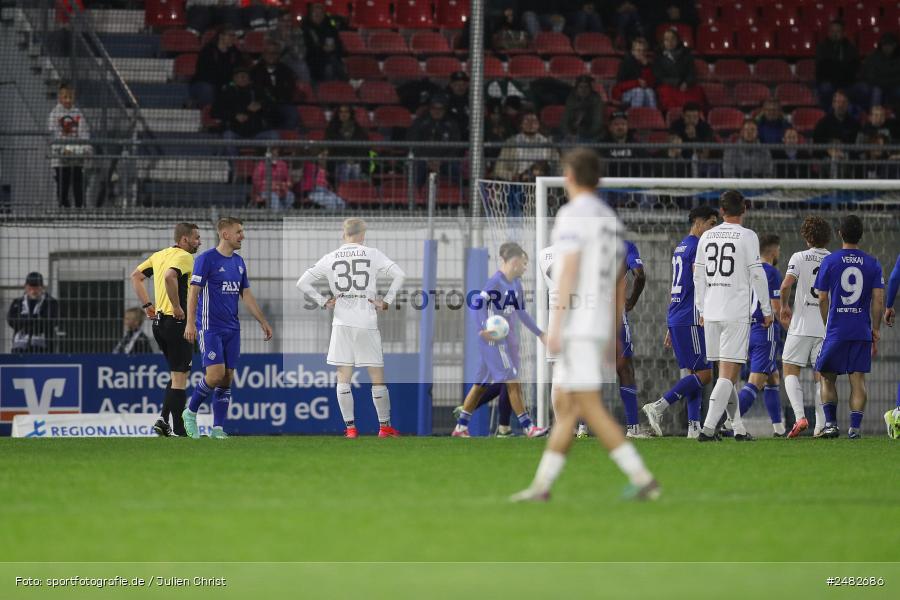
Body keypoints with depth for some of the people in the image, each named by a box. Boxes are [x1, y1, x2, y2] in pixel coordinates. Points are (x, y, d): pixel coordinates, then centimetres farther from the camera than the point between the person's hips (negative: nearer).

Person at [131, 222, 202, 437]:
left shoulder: (159, 255, 14)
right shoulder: (185, 257, -12)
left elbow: (136, 276, 19)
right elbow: (169, 277, -31)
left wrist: (147, 305, 16)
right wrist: (177, 307, -22)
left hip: (159, 321, 9)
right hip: (177, 323, -9)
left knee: (176, 375, 19)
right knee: (179, 377, -4)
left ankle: (163, 419, 9)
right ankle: (179, 431, -3)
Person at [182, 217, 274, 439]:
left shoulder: (238, 262, 13)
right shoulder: (206, 259, -8)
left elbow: (246, 294, 19)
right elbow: (194, 292, -11)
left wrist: (263, 322, 16)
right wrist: (190, 323, -19)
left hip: (232, 328, 7)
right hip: (210, 327, -7)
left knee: (227, 378, 3)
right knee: (216, 374, -16)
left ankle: (218, 427, 6)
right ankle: (191, 412, 5)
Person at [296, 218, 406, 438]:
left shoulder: (330, 258, 5)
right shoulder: (372, 254, 1)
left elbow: (302, 283, 4)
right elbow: (399, 275, -8)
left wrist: (323, 302, 9)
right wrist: (387, 301, -1)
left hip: (342, 323, 1)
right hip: (367, 323, -1)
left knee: (343, 377, 5)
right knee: (377, 377, 7)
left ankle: (350, 427, 0)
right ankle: (385, 426, 11)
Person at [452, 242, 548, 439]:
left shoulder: (516, 283, 13)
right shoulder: (496, 282, -14)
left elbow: (521, 312, 24)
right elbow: (478, 304, -20)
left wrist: (539, 333, 26)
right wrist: (483, 329, -33)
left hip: (509, 340, 9)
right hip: (494, 340, -9)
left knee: (481, 384, 11)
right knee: (512, 381, -9)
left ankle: (460, 427, 16)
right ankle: (528, 427, -7)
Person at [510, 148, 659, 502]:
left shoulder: (573, 215, -9)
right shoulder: (611, 221, 17)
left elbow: (569, 271, -18)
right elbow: (620, 285, 20)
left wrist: (555, 327, -20)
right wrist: (612, 337, 24)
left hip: (576, 326, -9)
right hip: (601, 327, 9)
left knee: (590, 408, -12)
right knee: (565, 407, 11)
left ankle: (642, 477, -18)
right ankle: (541, 484, 12)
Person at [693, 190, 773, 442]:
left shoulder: (707, 237, 10)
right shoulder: (747, 237, -5)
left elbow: (698, 277, 13)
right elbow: (757, 275, -6)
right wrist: (767, 310, 2)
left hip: (711, 312, 5)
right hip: (737, 312, -5)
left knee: (726, 373, 13)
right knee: (728, 372, -7)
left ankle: (739, 428, 16)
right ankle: (708, 428, -17)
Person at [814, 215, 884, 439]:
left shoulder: (829, 261, -1)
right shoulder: (872, 263, 3)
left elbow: (822, 298, 1)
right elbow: (878, 300, 0)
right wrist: (876, 331, 8)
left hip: (836, 329, -1)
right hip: (862, 331, 1)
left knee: (827, 378, 12)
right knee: (858, 379, 2)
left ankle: (831, 423, 5)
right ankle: (854, 427, -6)